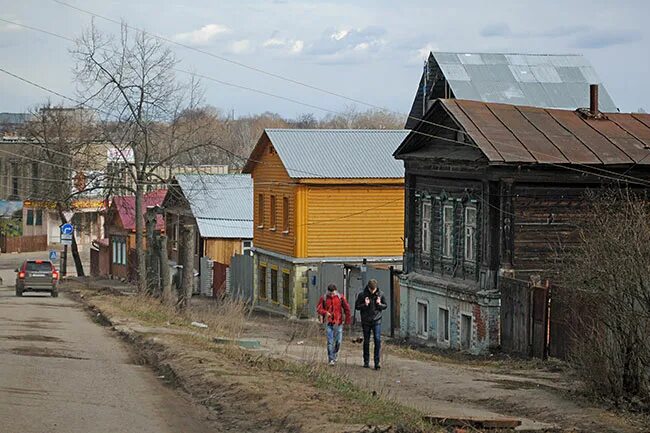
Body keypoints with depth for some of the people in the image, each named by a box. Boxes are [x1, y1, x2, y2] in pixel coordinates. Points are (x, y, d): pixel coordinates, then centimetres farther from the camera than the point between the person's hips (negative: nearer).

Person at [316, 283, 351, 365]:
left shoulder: (340, 297, 0)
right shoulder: (323, 298, -1)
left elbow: (346, 309, 6)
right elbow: (318, 309, 1)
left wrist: (347, 319, 4)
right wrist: (325, 312, -18)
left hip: (338, 322, 1)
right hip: (328, 323, -1)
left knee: (338, 341, 4)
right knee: (330, 341, -5)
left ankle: (335, 354, 32)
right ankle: (331, 359, 0)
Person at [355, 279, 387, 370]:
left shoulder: (380, 295, -1)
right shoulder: (362, 295, -5)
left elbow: (385, 305, 9)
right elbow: (356, 306, -1)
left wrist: (380, 304, -13)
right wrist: (364, 305, -19)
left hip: (377, 321, 0)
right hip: (366, 321, 0)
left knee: (378, 340, -11)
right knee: (366, 342, 8)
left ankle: (377, 362, -9)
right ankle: (366, 362, 20)